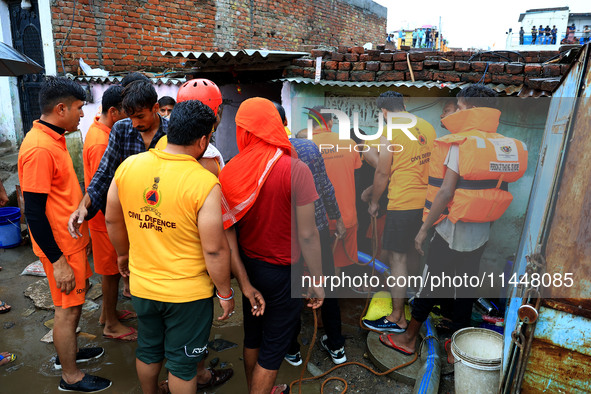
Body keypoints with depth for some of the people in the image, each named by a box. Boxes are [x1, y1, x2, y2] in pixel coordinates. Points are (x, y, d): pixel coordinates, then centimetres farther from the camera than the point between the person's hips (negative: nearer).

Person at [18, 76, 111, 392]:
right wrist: (58, 261, -21)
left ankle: (68, 352, 42)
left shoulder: (53, 139, 7)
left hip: (72, 238, 9)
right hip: (61, 246, -9)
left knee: (75, 301, 22)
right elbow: (33, 213, -24)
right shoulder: (39, 148, -24)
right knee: (68, 309, 5)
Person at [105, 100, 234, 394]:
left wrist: (123, 254, 21)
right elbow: (215, 251, -22)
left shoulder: (128, 166, -8)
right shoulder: (205, 183, -25)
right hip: (187, 292, -5)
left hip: (141, 284, 5)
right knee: (183, 362, 18)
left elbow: (112, 220, 5)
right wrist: (225, 294, -7)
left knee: (148, 350, 29)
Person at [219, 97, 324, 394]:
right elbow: (307, 235, -19)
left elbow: (229, 223, -1)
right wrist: (317, 281, -6)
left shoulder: (231, 169, -9)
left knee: (252, 338, 24)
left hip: (248, 266, 5)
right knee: (273, 347, 12)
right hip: (282, 271, -5)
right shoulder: (296, 170, -21)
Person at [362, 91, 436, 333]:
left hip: (402, 204, -8)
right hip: (427, 201, 8)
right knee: (414, 252, 23)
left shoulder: (389, 134, -12)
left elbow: (382, 173, -9)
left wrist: (374, 202, 4)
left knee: (398, 258, 0)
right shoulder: (427, 126, 9)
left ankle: (397, 318, 8)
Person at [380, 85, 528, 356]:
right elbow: (499, 190, 8)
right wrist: (485, 220, 19)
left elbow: (446, 192, -20)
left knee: (432, 283, 6)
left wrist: (424, 229, -13)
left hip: (451, 231, -6)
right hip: (481, 234, 6)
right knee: (466, 287, 16)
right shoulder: (507, 146, 5)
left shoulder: (460, 144, -15)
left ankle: (408, 338, 21)